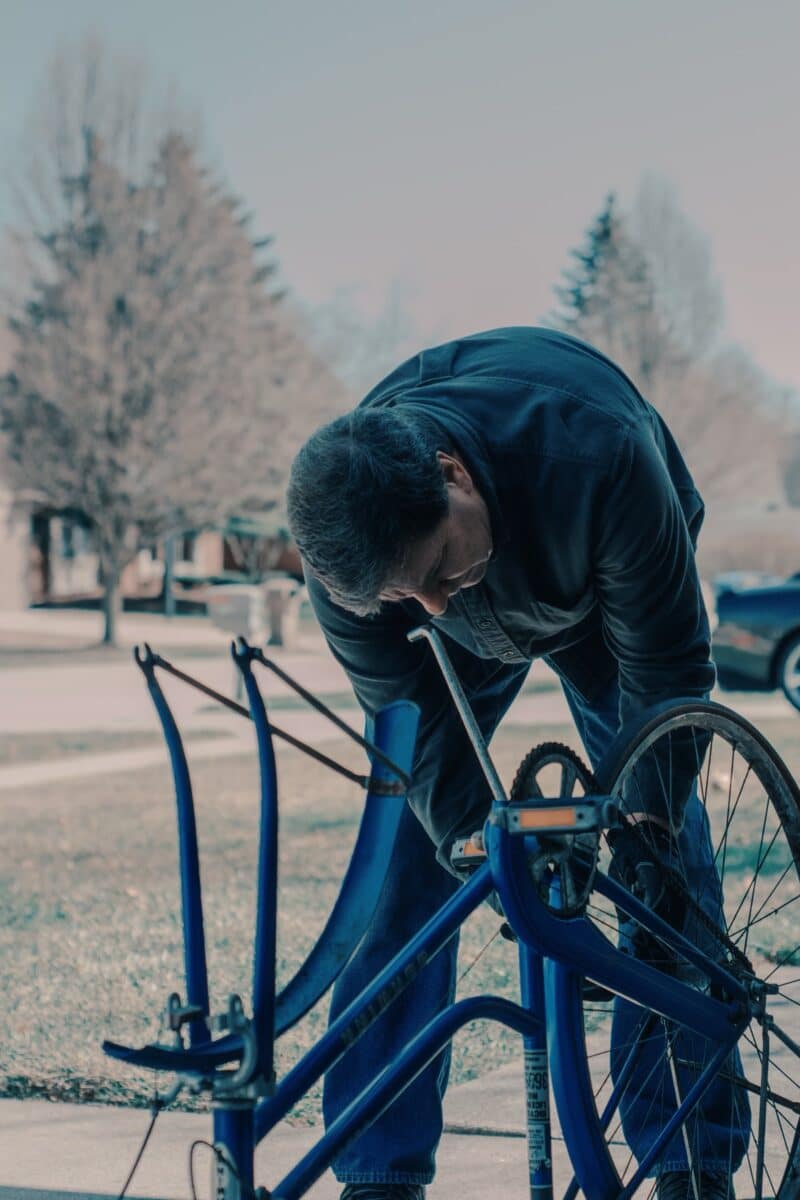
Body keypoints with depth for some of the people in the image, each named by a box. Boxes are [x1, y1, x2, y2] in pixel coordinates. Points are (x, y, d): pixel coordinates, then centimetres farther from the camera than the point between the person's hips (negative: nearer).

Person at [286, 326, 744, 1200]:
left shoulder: (599, 454, -47)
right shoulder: (347, 552, -37)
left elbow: (666, 665, -32)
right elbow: (409, 720, -25)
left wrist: (649, 810, -32)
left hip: (603, 594, -1)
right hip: (471, 641, 2)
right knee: (406, 853, -10)